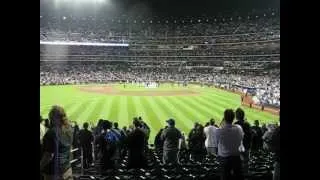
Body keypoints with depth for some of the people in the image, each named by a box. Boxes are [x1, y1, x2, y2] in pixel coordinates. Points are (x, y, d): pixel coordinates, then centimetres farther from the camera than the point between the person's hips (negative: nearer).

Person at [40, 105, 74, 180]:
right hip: (67, 168, 7)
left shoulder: (52, 132, -22)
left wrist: (41, 167, -8)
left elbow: (49, 155, -21)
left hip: (54, 171, -7)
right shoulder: (69, 129, 3)